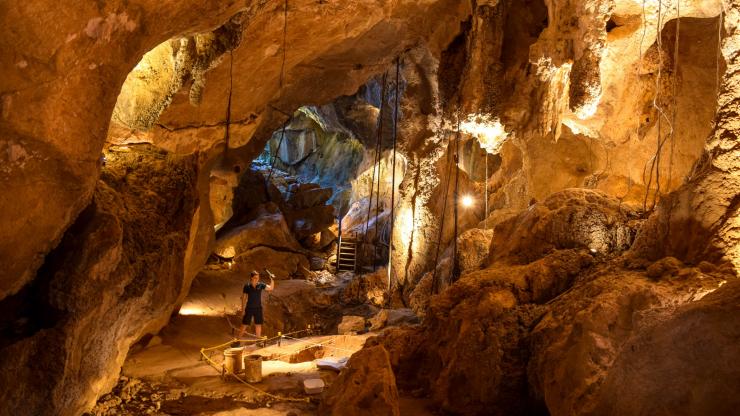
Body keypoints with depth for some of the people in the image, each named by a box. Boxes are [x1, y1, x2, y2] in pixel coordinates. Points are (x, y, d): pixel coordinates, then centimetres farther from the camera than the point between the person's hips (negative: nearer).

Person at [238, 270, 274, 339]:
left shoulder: (260, 285, -1)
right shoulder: (247, 286, -8)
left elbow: (271, 288, -5)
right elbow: (244, 298, -3)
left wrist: (272, 279, -18)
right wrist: (243, 309, -4)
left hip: (258, 308, 2)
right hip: (249, 308, -2)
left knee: (258, 325, 8)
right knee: (244, 325, 2)